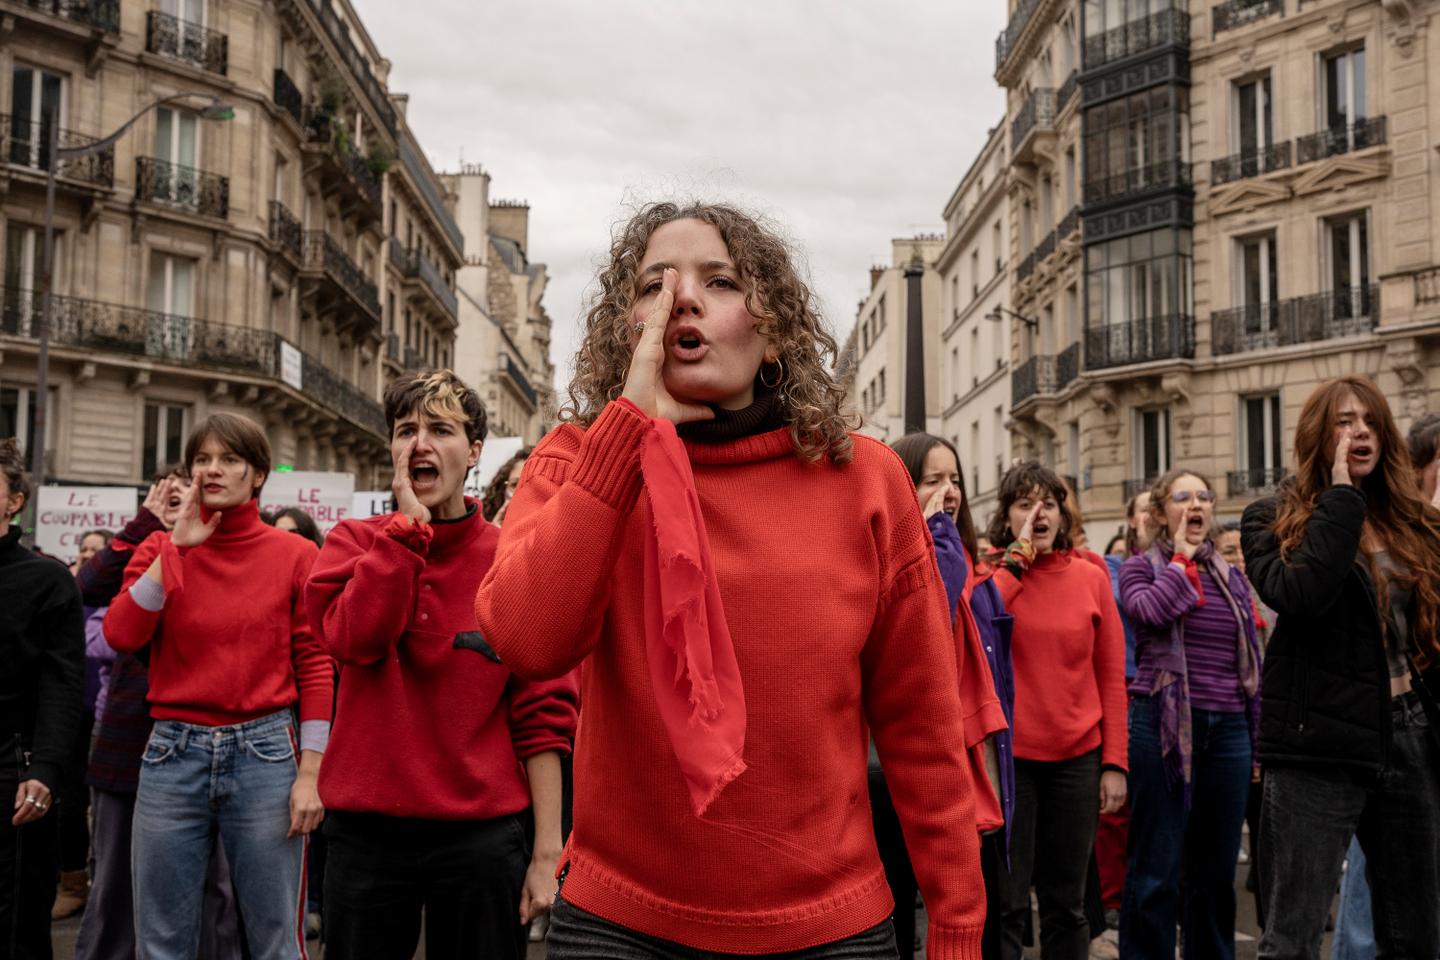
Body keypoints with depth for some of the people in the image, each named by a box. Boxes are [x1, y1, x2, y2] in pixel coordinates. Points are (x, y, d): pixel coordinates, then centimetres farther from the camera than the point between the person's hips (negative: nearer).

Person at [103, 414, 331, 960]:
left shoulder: (294, 554, 1)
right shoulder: (160, 549, 7)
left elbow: (315, 666, -1)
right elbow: (120, 635, -9)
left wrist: (310, 773, -6)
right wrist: (176, 548, -10)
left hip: (263, 751, -2)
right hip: (174, 752, 2)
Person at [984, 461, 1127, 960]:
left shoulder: (1091, 577, 5)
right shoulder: (989, 573, 0)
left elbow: (1111, 676, 6)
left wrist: (1115, 762, 1)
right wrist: (1017, 559, -14)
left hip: (1077, 756, 2)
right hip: (1008, 755, -2)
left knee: (1066, 902, 13)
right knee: (1006, 902, 0)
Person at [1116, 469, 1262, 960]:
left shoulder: (1232, 576, 15)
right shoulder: (1141, 567, 3)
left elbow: (1252, 661, 17)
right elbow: (1148, 610, -20)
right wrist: (1182, 559, -6)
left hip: (1228, 729, 5)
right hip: (1164, 726, -4)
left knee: (1217, 869, 12)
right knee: (1156, 869, -1)